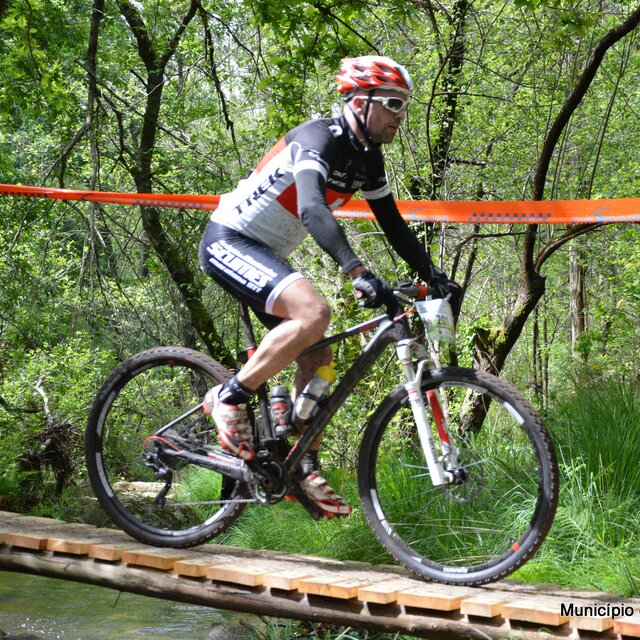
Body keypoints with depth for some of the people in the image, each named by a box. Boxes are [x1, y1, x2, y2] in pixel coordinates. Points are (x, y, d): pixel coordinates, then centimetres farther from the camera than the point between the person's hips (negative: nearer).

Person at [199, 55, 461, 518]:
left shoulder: (367, 159, 5)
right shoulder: (319, 140, -23)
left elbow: (394, 225, 13)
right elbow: (312, 209, -40)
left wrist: (436, 279, 5)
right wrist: (359, 273, -51)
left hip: (266, 254, 9)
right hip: (229, 241, -9)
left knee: (317, 358, 3)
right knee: (314, 312, -31)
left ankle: (306, 470, 12)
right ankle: (229, 398, -17)